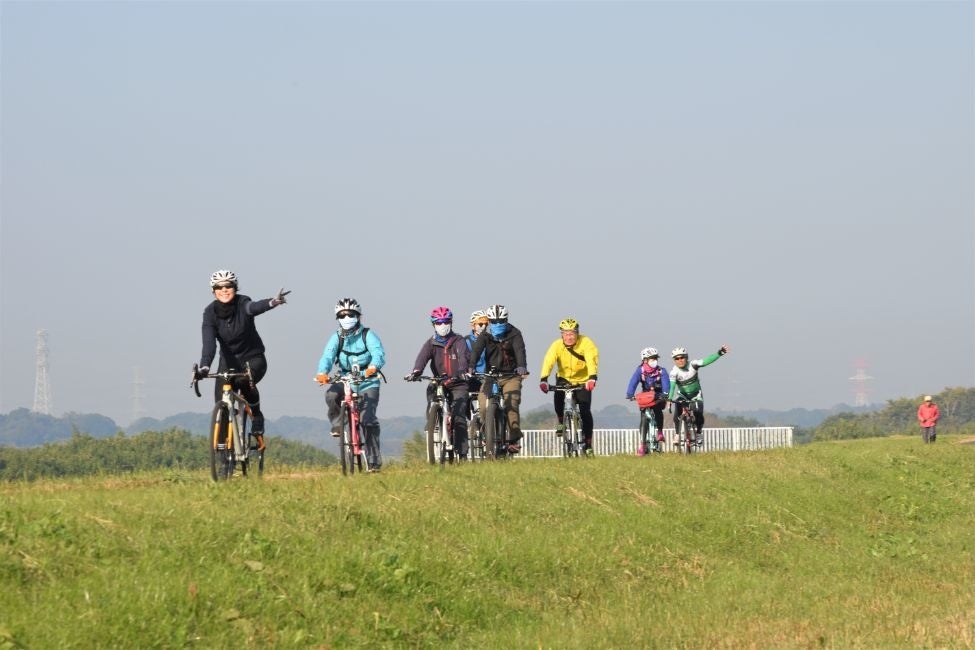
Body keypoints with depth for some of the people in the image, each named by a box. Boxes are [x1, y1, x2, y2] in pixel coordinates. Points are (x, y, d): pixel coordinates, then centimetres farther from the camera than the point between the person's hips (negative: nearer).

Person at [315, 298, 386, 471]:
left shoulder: (368, 335, -6)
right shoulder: (337, 337, 3)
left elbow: (378, 353, -23)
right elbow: (328, 356, -12)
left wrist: (373, 367, -46)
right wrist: (322, 372, -34)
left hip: (367, 382, -3)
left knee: (368, 419, -15)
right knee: (331, 395, -30)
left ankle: (374, 460, -7)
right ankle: (337, 424, -2)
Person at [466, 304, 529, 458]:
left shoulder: (514, 334, -8)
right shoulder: (485, 335, -4)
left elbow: (520, 350, -23)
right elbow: (476, 351, -18)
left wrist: (522, 367, -43)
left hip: (511, 376, -1)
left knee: (512, 404, -21)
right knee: (483, 406, -17)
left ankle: (513, 439, -15)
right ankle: (488, 438, -1)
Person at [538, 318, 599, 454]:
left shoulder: (586, 343, -22)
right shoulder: (557, 345, -19)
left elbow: (592, 360, -36)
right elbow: (548, 361, -31)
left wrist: (592, 378, -53)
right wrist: (543, 379, -48)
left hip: (582, 380, -1)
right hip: (564, 378, 1)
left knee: (585, 411, -11)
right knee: (558, 396, -29)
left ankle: (588, 444, -1)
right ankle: (561, 422, -2)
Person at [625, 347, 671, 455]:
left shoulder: (661, 371, -12)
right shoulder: (640, 370, -13)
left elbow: (666, 382, -26)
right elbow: (633, 382, -25)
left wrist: (665, 394, -46)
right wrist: (630, 394, -42)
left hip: (658, 397, -1)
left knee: (657, 410, -30)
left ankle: (660, 431, -8)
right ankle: (642, 443, -5)